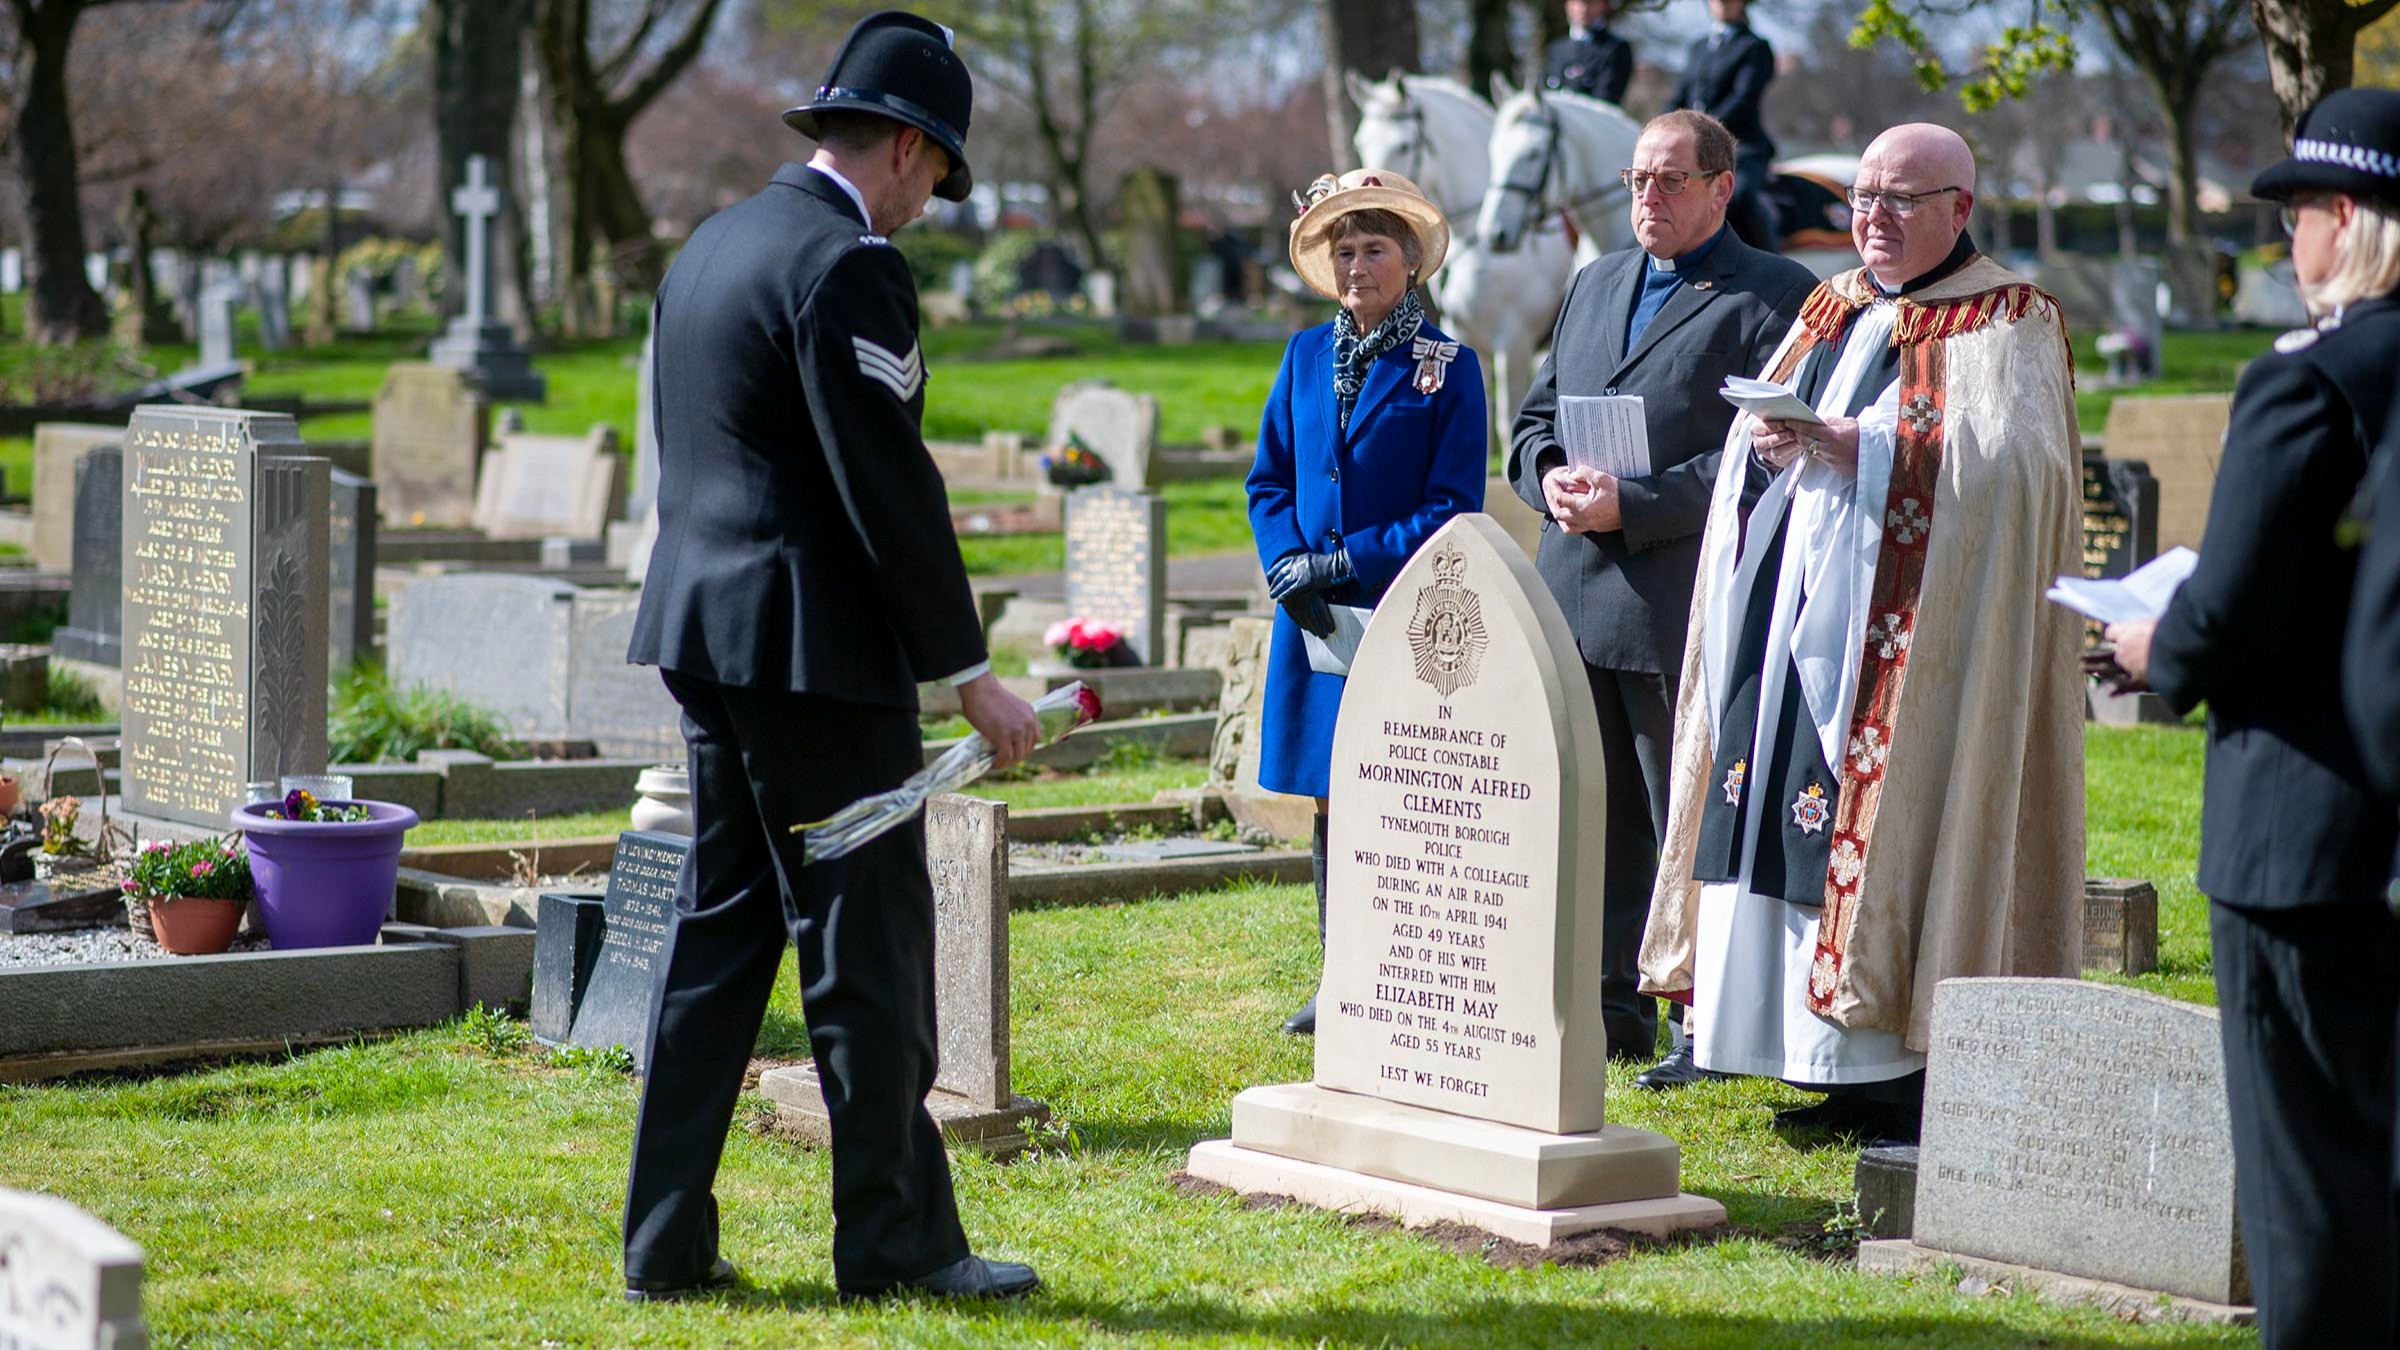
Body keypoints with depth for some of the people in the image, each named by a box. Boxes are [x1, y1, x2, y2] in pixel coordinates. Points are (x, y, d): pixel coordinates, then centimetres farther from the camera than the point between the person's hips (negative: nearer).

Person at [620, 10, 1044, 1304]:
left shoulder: (709, 247, 14)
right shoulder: (849, 265, -14)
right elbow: (890, 487, -17)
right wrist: (967, 670, -12)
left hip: (707, 637, 9)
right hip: (816, 653, -9)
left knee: (717, 935, 12)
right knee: (867, 949, -1)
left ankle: (667, 1243, 14)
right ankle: (894, 1241, 7)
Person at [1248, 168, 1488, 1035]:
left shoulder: (1446, 367, -3)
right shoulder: (1305, 356, 11)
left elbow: (1453, 509, -7)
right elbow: (1269, 479, 13)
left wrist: (1344, 561, -13)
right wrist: (1286, 561, -6)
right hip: (1314, 617, 5)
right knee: (1330, 801, 9)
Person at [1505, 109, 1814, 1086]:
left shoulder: (1773, 298, -5)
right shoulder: (1594, 285, 19)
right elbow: (1534, 420, 22)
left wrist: (1630, 507, -18)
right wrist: (1551, 478, -1)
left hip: (1681, 606, -7)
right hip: (1574, 597, 7)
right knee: (1597, 818, 12)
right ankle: (1612, 1005, 22)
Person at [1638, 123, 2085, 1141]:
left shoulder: (2003, 322, -1)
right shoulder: (1832, 310, 20)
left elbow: (2013, 458, -16)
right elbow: (1748, 429, 19)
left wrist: (1861, 447, -22)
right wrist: (1768, 437, -4)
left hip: (1903, 625, -7)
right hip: (1797, 610, 7)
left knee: (1893, 819, -10)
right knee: (1789, 823, 3)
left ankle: (1920, 1086, -5)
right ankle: (1848, 1080, 8)